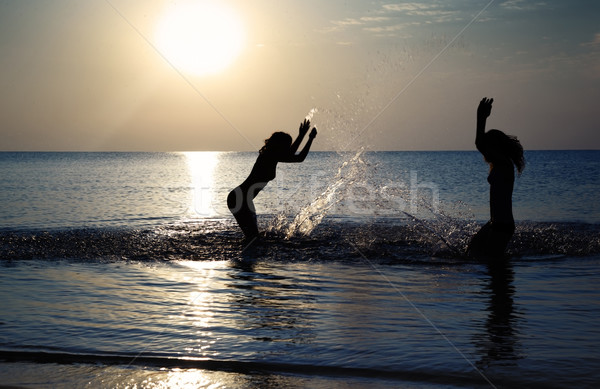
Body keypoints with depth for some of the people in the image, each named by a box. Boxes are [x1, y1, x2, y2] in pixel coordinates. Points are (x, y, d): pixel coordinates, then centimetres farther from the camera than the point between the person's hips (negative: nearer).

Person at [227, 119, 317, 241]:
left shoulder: (271, 156, 10)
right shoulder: (271, 157, -18)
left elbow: (290, 154, 31)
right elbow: (299, 158, -17)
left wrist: (301, 136, 30)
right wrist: (310, 138, -7)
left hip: (243, 199, 10)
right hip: (238, 199, -10)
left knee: (253, 235, 15)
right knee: (252, 236, -12)